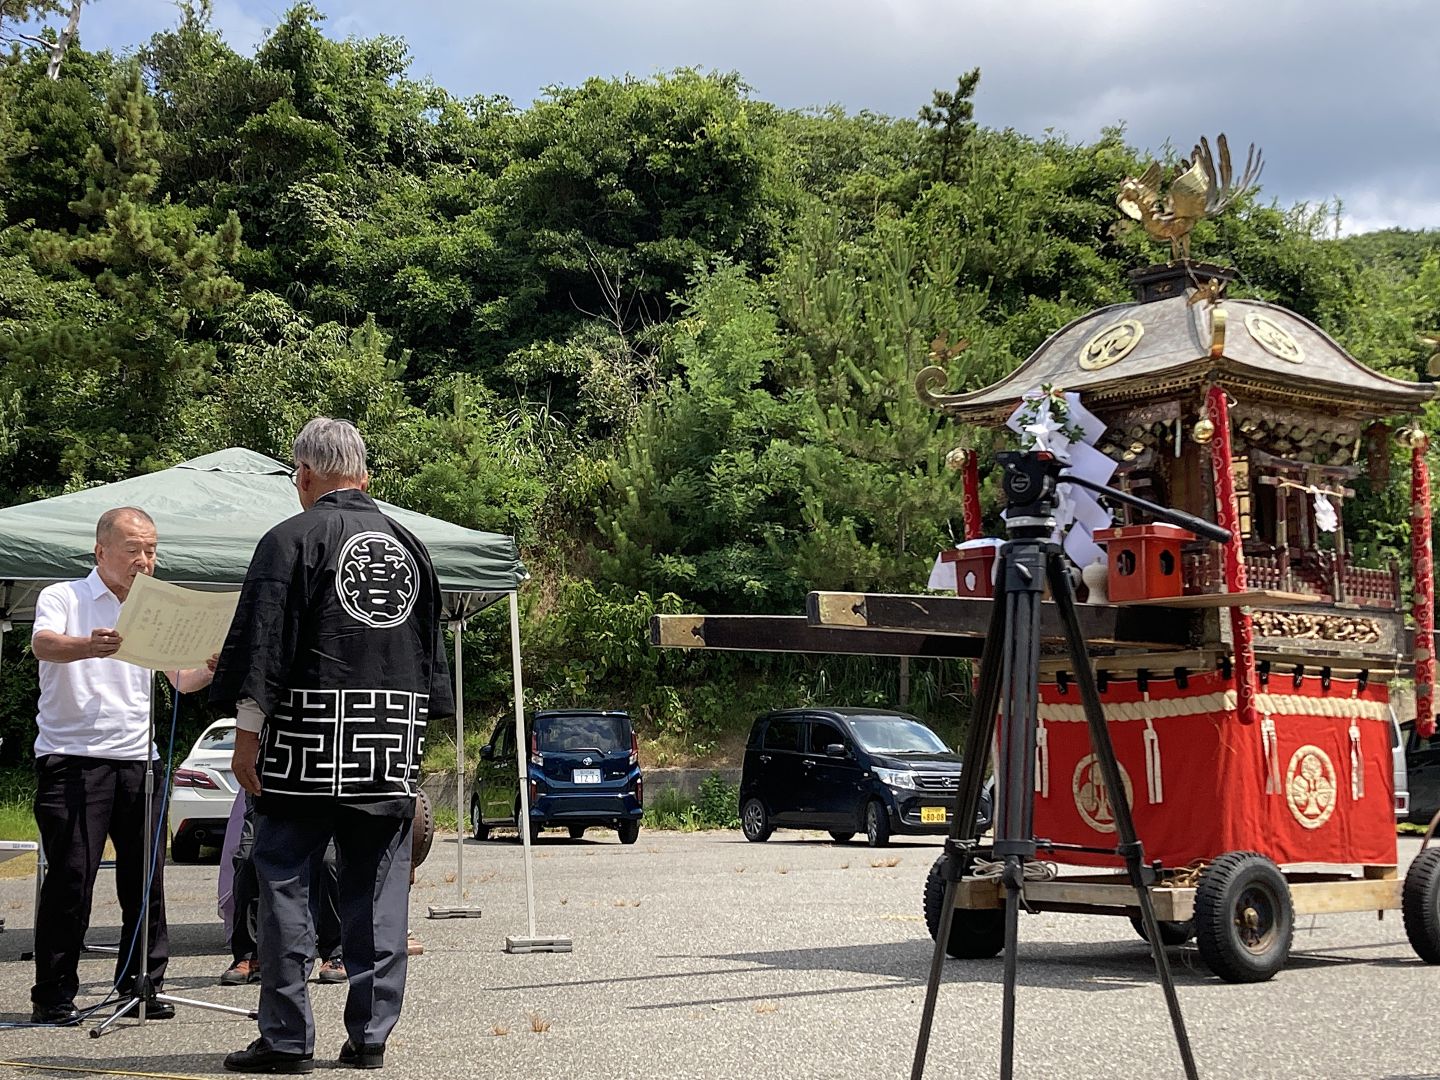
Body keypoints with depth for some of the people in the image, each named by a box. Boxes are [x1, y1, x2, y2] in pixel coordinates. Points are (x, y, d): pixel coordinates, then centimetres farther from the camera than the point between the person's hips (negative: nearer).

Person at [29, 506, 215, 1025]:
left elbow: (182, 680, 9)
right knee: (71, 876, -7)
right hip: (72, 758, -5)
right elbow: (43, 644, -21)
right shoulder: (63, 598, 1)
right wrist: (89, 646, -43)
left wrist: (213, 668, -14)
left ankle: (142, 984, 15)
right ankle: (53, 995, 3)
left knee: (145, 876, 3)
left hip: (139, 759, 5)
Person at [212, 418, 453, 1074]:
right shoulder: (408, 546, 14)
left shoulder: (292, 539, -5)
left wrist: (247, 733, -6)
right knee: (378, 891, 8)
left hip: (309, 742, -5)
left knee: (284, 885, 2)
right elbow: (431, 650, 18)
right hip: (393, 748, 5)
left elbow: (262, 644, -10)